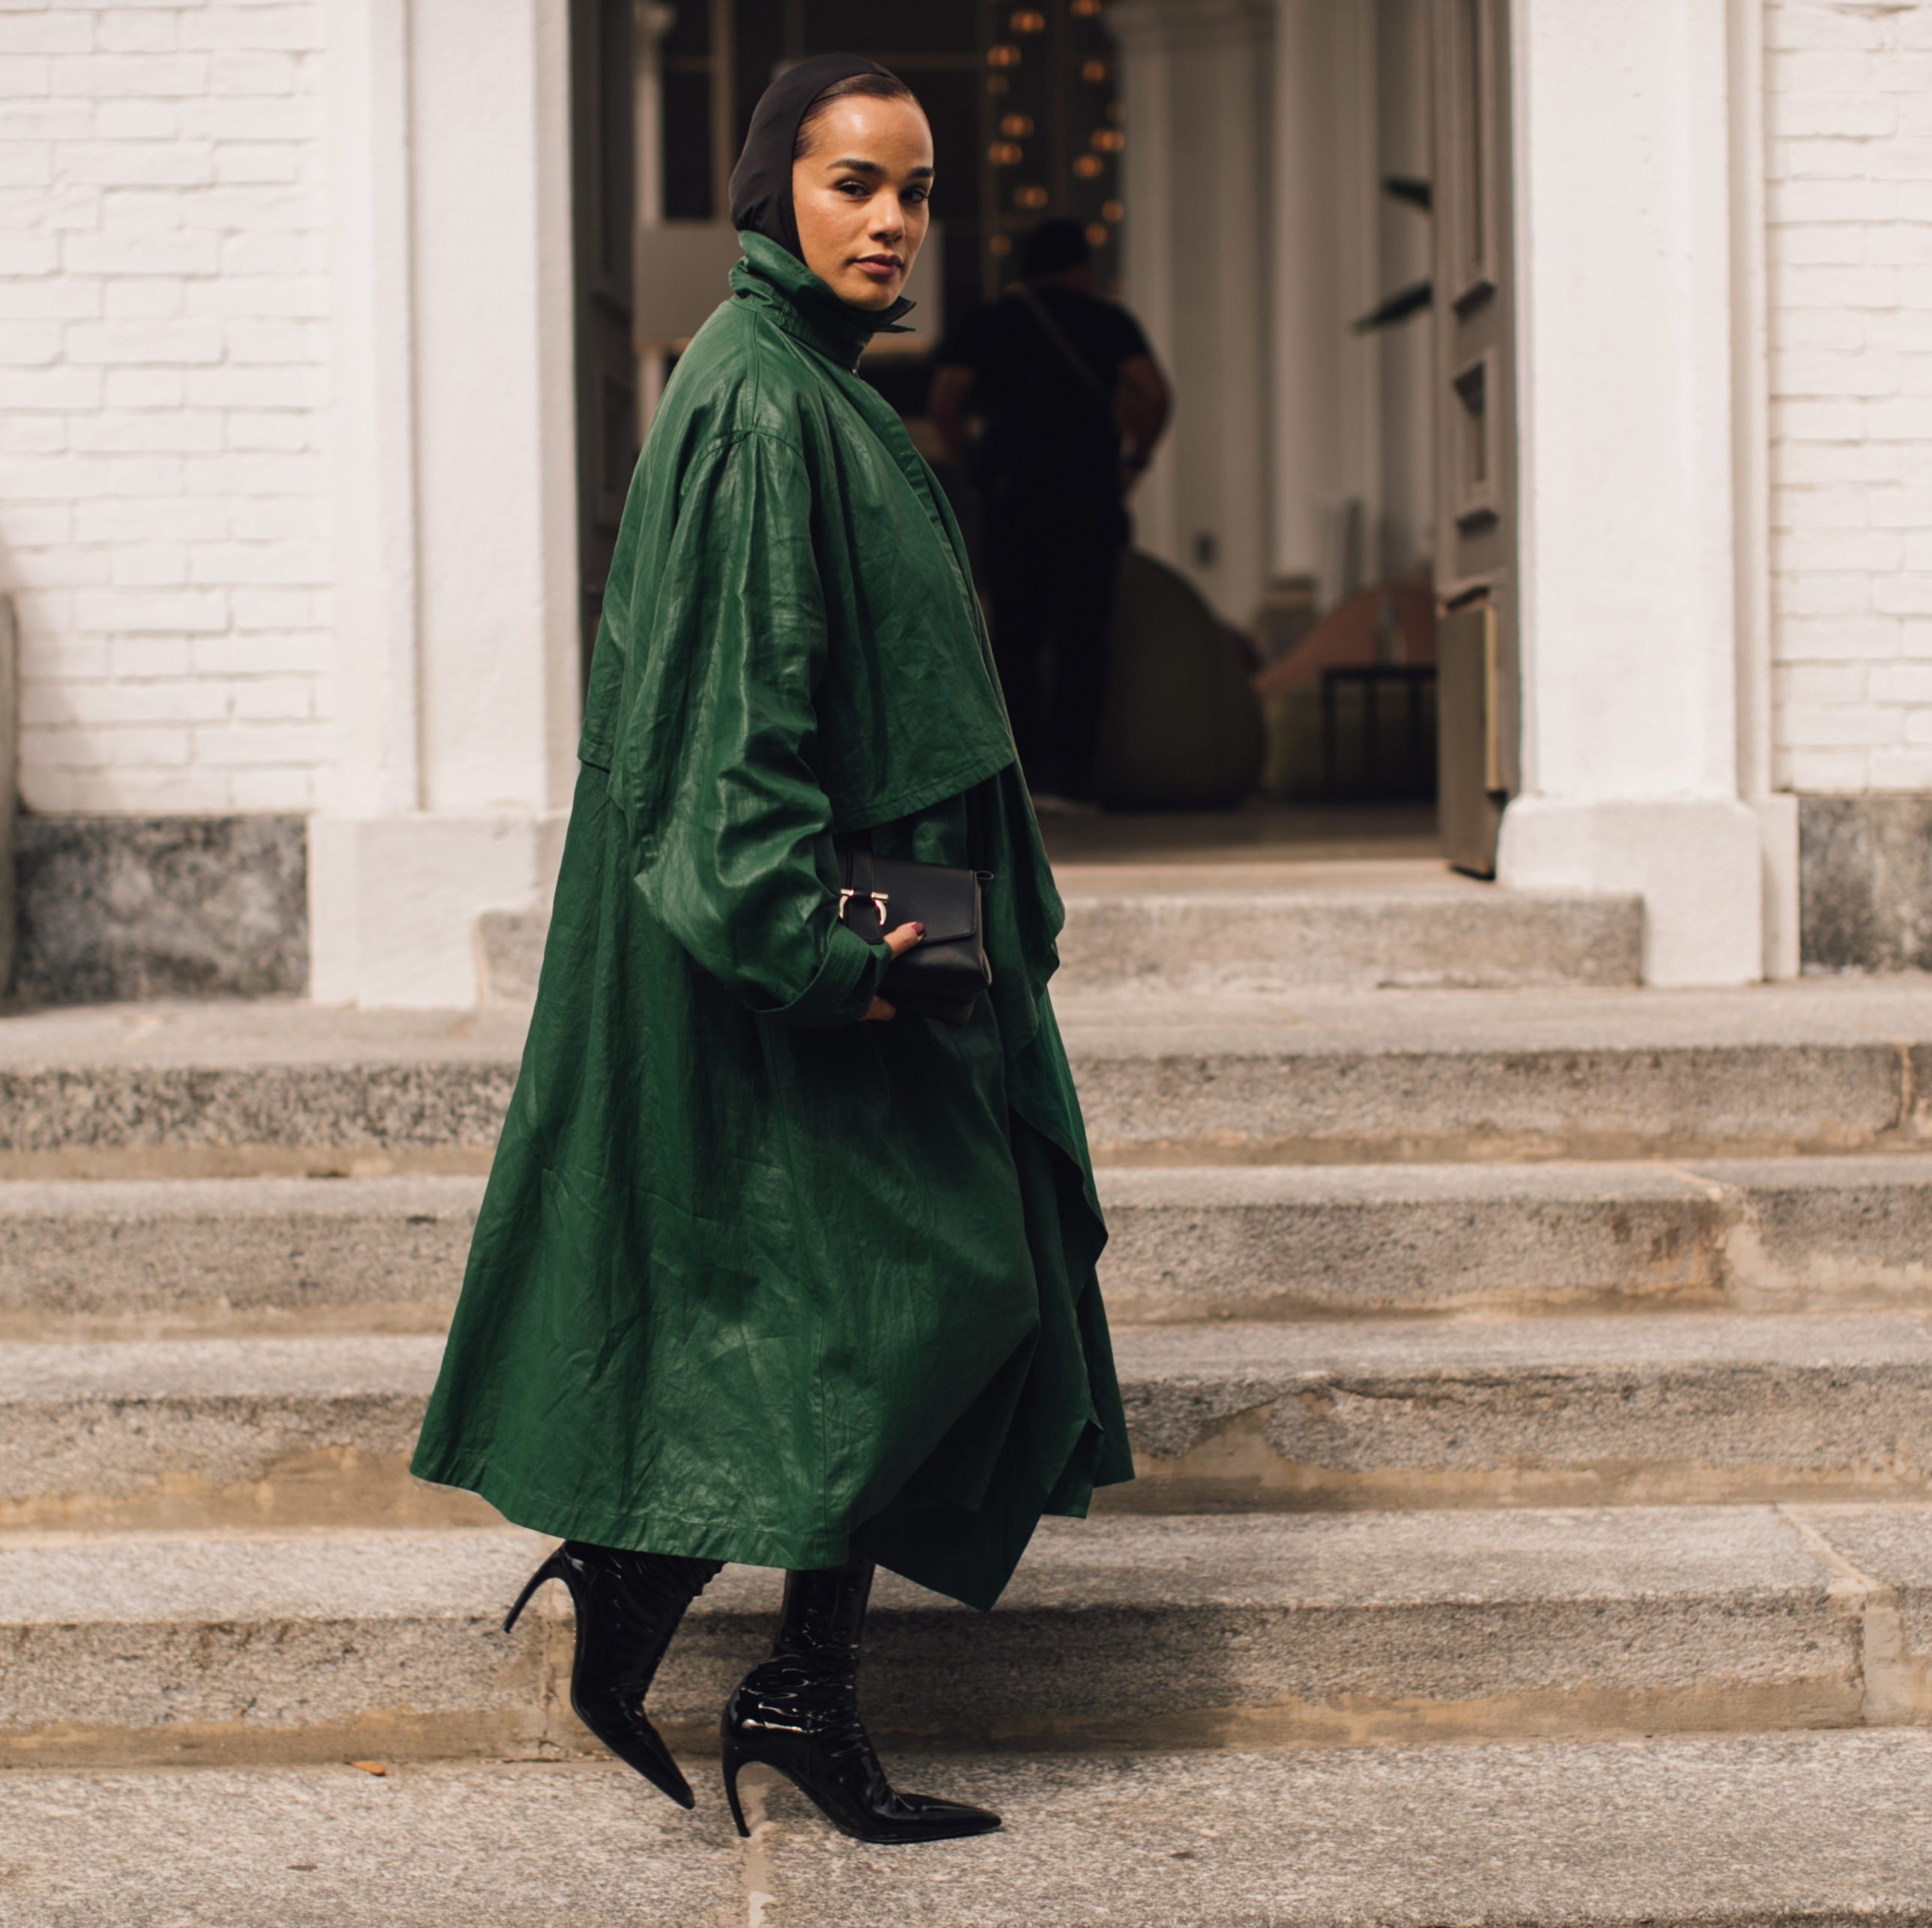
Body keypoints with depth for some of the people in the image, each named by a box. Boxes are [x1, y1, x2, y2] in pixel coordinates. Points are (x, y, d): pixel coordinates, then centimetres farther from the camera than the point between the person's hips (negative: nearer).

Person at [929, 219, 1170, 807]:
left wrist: (968, 471, 4)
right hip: (1090, 495, -1)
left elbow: (943, 401, -3)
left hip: (1013, 496, 2)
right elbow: (1152, 392, -7)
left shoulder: (986, 325, 12)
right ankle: (1068, 771, -7)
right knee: (1080, 637, 0)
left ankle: (1023, 769, -2)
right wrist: (1134, 459, 4)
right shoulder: (1106, 320, 7)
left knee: (1016, 637, 5)